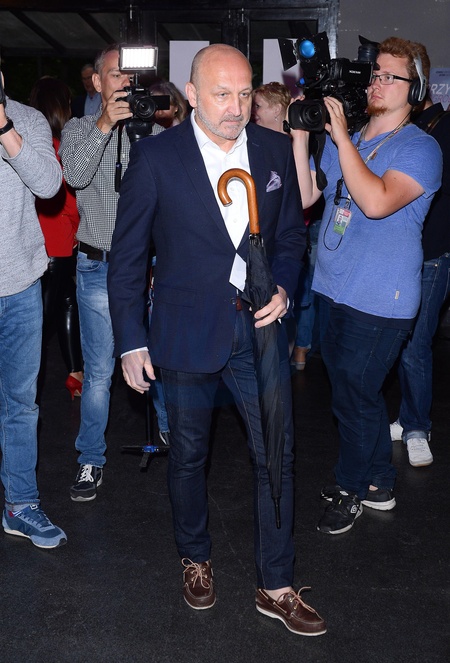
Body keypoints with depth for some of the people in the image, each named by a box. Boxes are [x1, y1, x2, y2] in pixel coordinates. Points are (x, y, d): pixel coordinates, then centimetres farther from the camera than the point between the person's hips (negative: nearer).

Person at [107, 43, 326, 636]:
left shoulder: (274, 149, 1)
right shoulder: (155, 157, -9)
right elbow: (128, 255, -4)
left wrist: (284, 287, -7)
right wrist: (131, 341, -6)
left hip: (259, 327, 3)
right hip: (187, 333, -2)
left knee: (277, 456, 6)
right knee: (189, 455, 15)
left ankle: (276, 587, 24)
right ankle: (195, 559, 41)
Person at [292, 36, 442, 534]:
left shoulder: (420, 148, -10)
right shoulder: (342, 140, 12)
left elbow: (377, 201, -27)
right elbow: (304, 197, 3)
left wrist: (342, 137, -23)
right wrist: (300, 137, -7)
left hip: (380, 301, -7)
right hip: (337, 289, 7)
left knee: (353, 396, 4)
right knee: (358, 392, 17)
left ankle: (352, 488, 28)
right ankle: (379, 484, 35)